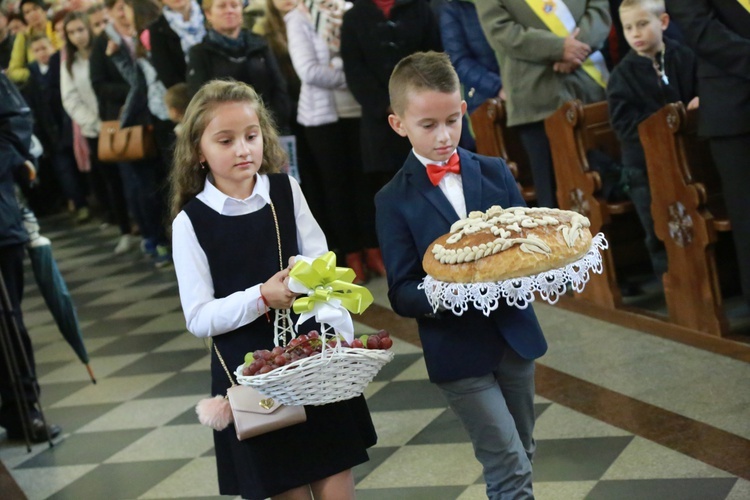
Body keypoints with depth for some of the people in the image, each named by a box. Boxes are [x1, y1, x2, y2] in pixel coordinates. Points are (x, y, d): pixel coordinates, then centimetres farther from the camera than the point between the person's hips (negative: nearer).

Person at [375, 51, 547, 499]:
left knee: (521, 459, 17)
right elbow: (402, 295, -8)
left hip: (514, 332, 4)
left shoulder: (494, 172, 3)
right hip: (458, 350, -4)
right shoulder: (395, 201, -6)